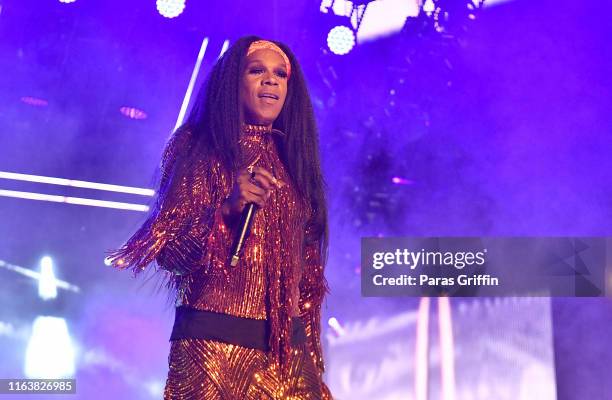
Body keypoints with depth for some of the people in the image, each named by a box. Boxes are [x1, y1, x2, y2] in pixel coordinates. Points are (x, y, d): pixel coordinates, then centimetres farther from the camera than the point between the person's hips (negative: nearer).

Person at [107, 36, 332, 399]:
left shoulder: (294, 164, 13)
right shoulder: (200, 150, 0)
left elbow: (308, 274, 14)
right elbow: (167, 251, -7)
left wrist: (312, 356, 11)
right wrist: (227, 209, -22)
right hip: (215, 343, -4)